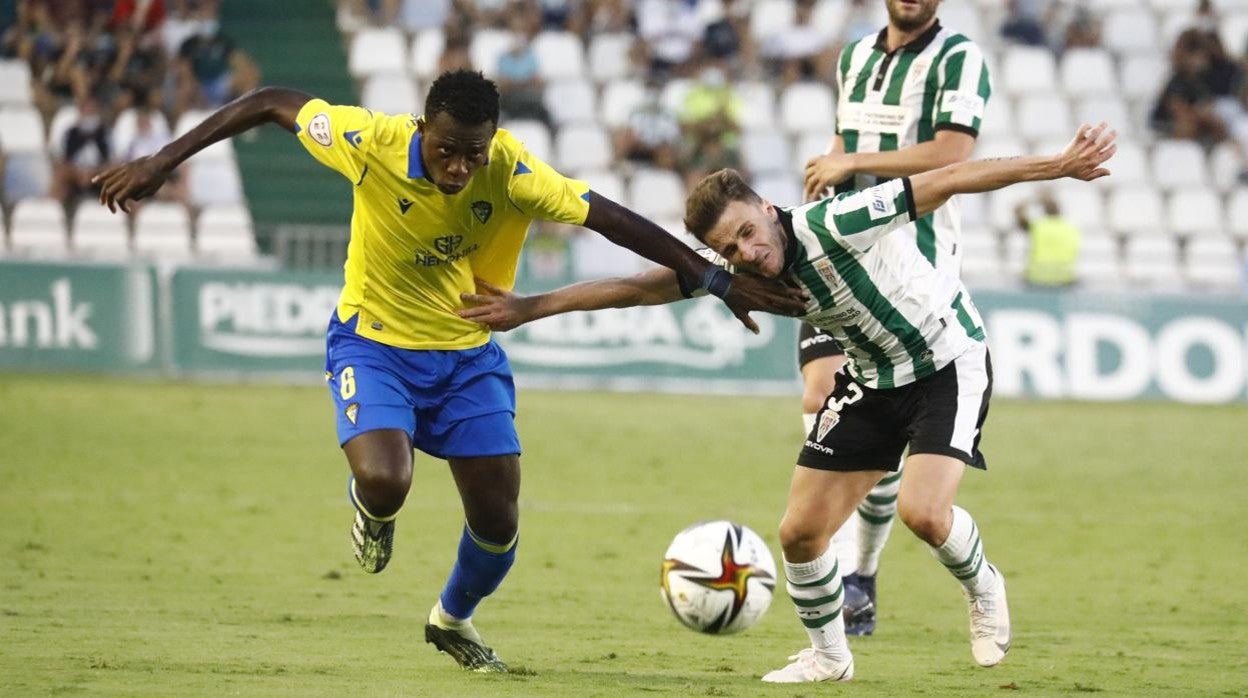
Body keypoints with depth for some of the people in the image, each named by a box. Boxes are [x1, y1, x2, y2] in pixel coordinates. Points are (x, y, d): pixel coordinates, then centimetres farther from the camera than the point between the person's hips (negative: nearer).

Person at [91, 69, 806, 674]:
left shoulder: (512, 173, -23)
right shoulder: (372, 142, -26)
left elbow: (608, 217, -19)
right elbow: (272, 102, -14)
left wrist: (717, 281, -19)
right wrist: (163, 162, -13)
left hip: (468, 355, 2)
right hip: (374, 342, -2)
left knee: (499, 522, 2)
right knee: (384, 483, -29)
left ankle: (454, 618, 38)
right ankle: (374, 512, 12)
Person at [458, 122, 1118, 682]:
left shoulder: (834, 225, -32)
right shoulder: (735, 273, -13)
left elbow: (949, 179, -33)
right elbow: (640, 287, -7)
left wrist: (1060, 165, -37)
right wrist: (530, 307, -10)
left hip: (950, 360, -6)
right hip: (872, 376, 6)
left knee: (923, 511, -25)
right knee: (801, 530, 0)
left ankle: (982, 589, 8)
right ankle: (827, 656, 24)